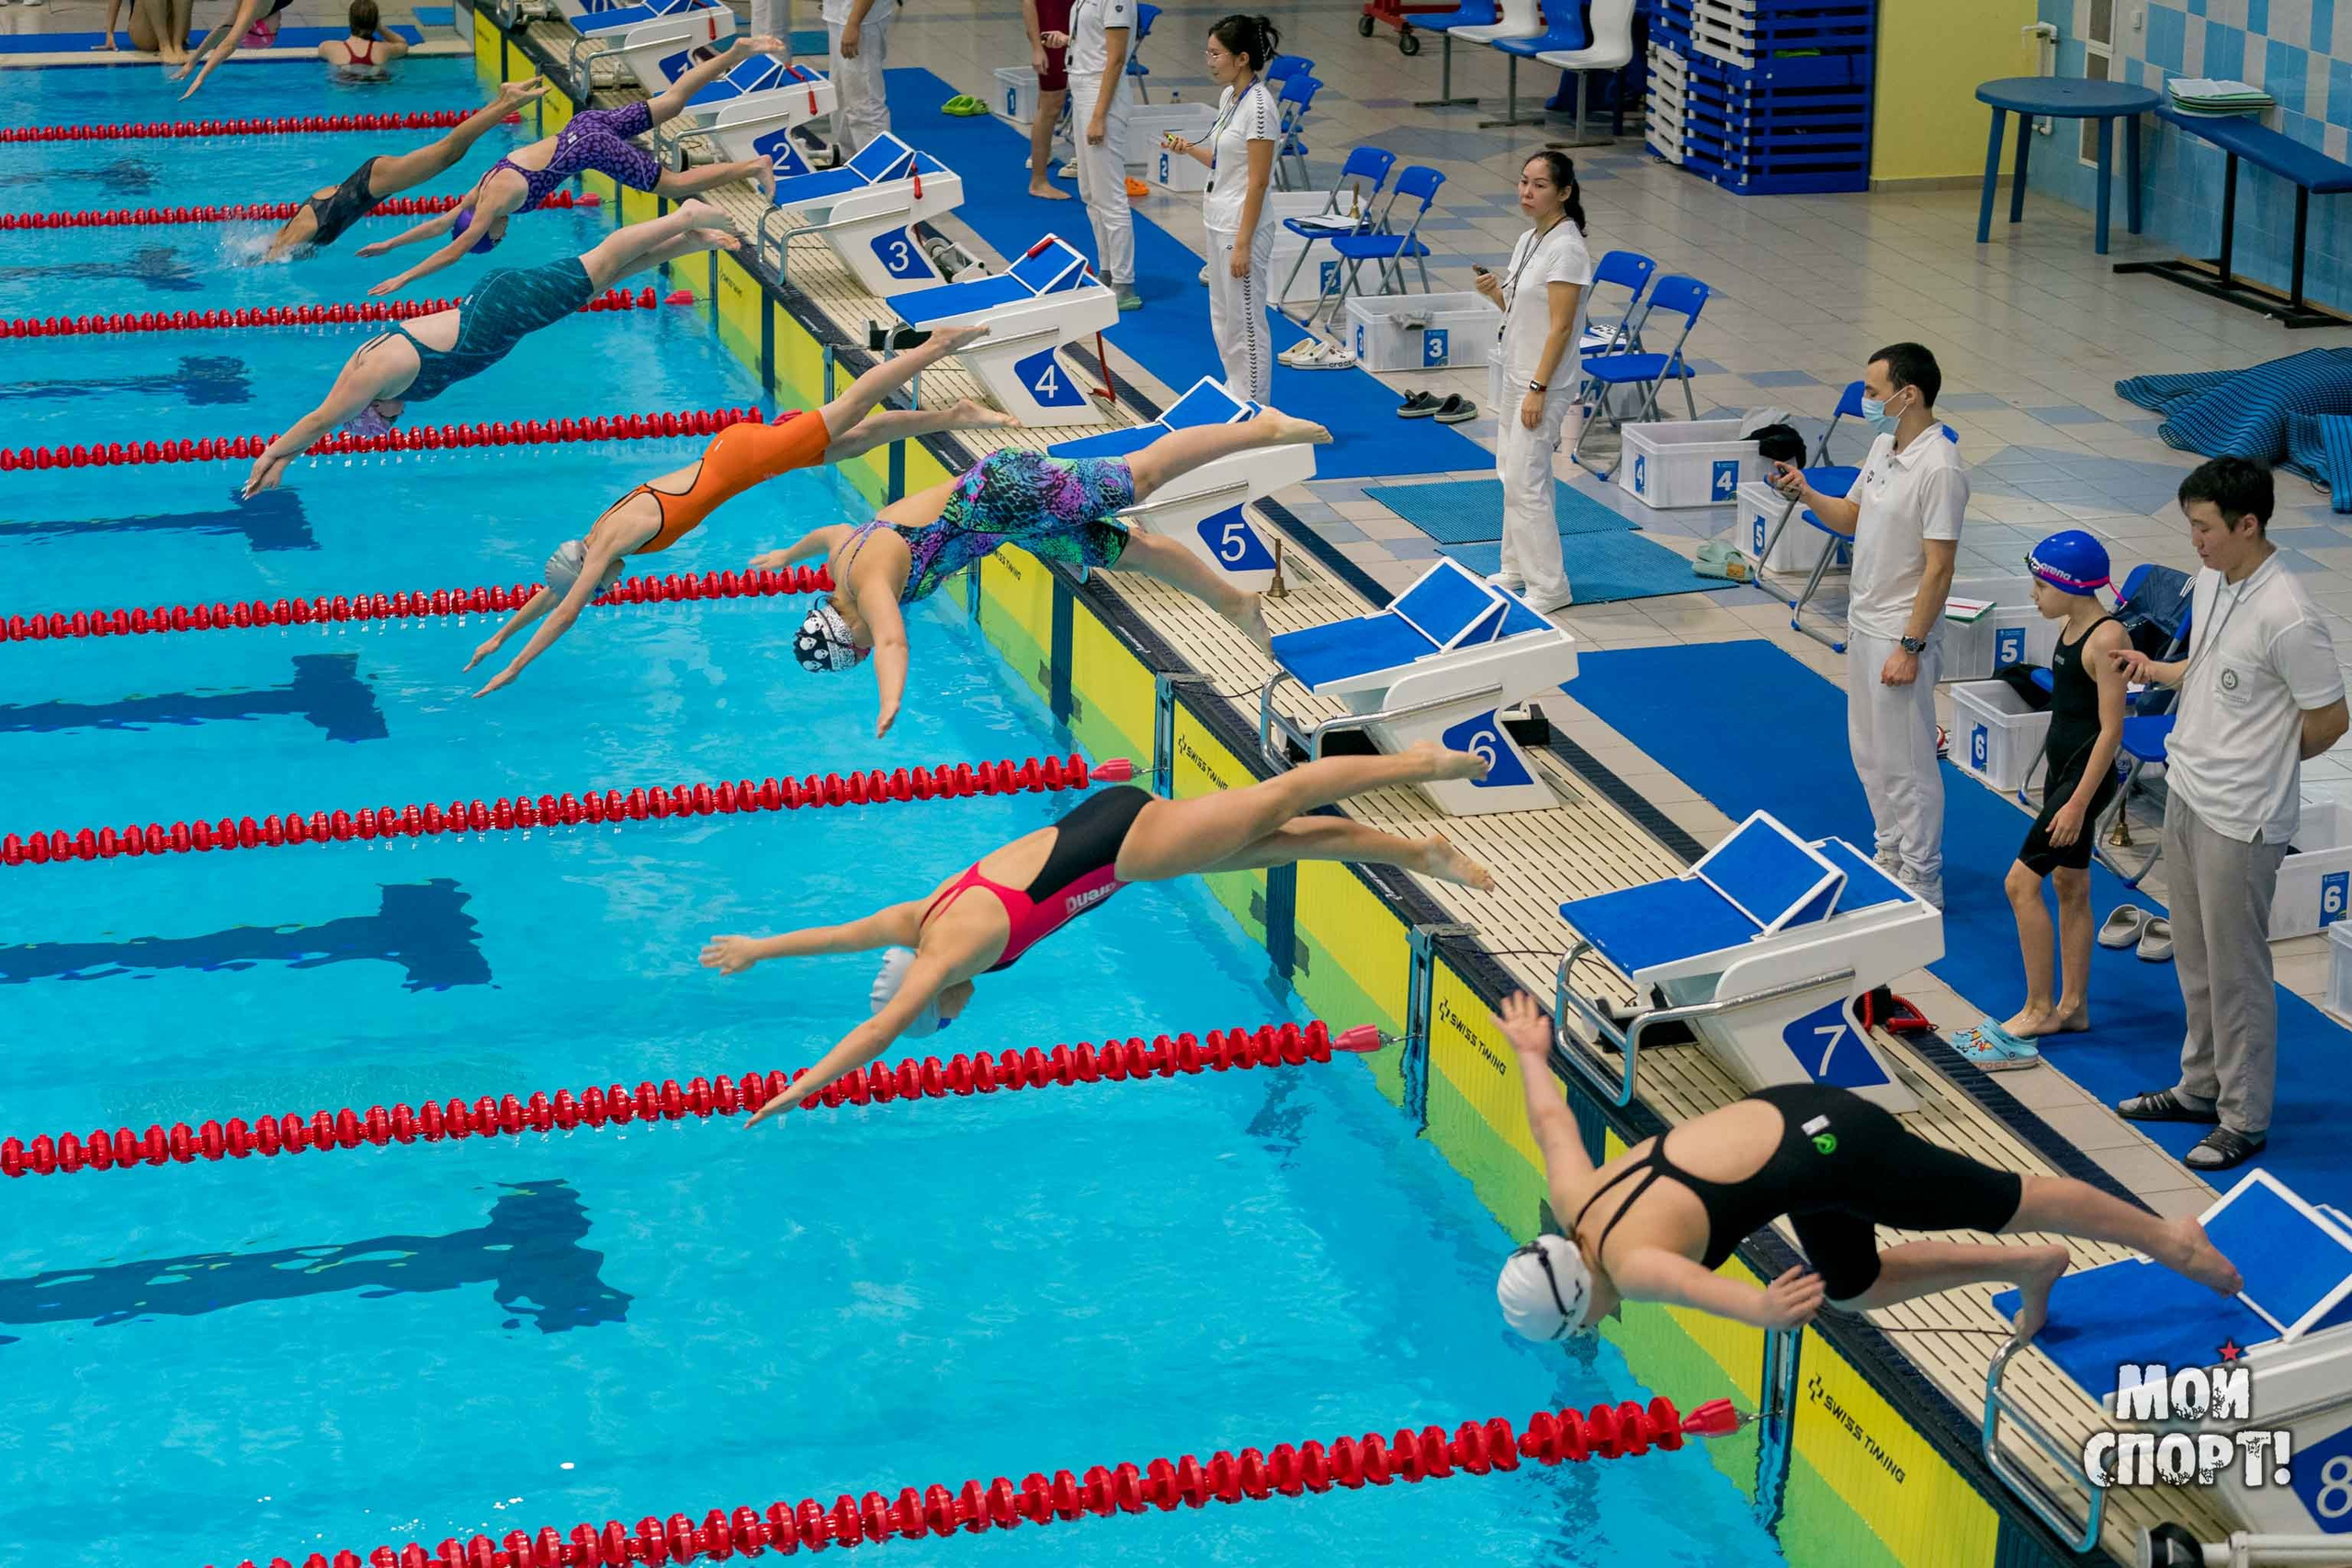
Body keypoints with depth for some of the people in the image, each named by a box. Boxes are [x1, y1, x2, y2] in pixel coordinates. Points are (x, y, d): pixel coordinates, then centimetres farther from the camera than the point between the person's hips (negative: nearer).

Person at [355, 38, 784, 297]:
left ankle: (754, 166, -13)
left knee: (675, 185, -8)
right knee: (668, 102, 13)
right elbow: (442, 222, 21)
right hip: (583, 126, 8)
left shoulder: (494, 201, -13)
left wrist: (402, 279, -9)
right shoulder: (484, 188, 9)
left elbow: (454, 249, -13)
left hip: (589, 146, -8)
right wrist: (389, 244, 20)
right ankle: (736, 53, 13)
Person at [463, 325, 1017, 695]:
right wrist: (499, 636, 20)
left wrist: (513, 669, -16)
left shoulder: (608, 544, -17)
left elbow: (564, 613, -20)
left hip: (742, 457, -6)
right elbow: (548, 591, 19)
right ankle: (956, 415, 13)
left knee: (850, 410, -1)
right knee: (852, 440, 10)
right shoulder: (598, 534, 6)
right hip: (728, 450, 6)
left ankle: (939, 345, 5)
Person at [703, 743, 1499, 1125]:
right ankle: (1414, 853, 18)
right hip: (1103, 823, 7)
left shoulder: (949, 948, -15)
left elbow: (881, 1029, -22)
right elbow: (843, 933, 20)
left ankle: (1421, 762, 4)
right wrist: (758, 949, 26)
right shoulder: (923, 917, 7)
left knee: (1280, 800, -1)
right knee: (1272, 842, 11)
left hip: (1125, 845, -7)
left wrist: (801, 1089, -21)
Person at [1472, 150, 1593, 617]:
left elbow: (1560, 326, -19)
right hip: (1514, 375, 9)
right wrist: (1494, 292, -1)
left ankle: (1549, 587, 0)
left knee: (1525, 484, -8)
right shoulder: (1528, 240, 10)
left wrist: (1538, 388, -21)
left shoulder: (1566, 248, -17)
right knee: (1513, 476, 15)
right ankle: (1516, 570, 26)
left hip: (1543, 381, -9)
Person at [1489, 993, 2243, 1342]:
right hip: (1786, 1113, 9)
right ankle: (2031, 1269, 35)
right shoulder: (1574, 1199, 0)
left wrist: (1762, 1310, -66)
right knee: (1854, 1290, 24)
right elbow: (1552, 1120, 19)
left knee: (2011, 1205, 8)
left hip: (1828, 1149, -9)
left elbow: (1693, 1282, -47)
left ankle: (2169, 1239, 25)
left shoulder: (1630, 1264, -24)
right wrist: (1531, 1054, 37)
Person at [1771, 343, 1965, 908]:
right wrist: (1806, 494, -1)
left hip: (1901, 635, -9)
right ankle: (1891, 857, 34)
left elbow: (1939, 567, -22)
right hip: (1863, 623, 9)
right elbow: (1851, 518, 18)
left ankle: (1922, 884, 10)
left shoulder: (1939, 469, -23)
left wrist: (1909, 647, -22)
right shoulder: (1884, 446, 6)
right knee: (1870, 755, 19)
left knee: (1907, 765, 0)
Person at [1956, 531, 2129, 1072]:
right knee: (2070, 886, 15)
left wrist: (2077, 802, -22)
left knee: (2022, 882, -9)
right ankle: (2072, 1006, 25)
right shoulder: (2072, 626, 7)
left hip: (2087, 774, -10)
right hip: (2062, 767, 10)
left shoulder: (2107, 639, -21)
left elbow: (2111, 729, -22)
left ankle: (2038, 1010, 0)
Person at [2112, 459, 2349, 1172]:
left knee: (2236, 971, 3)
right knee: (2195, 958, 21)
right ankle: (2200, 1087, 37)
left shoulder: (2287, 619, -26)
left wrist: (2265, 765, -2)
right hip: (2186, 793, 9)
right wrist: (2152, 669, 6)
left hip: (2239, 818, -9)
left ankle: (2244, 1119, 17)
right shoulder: (2210, 580, 1)